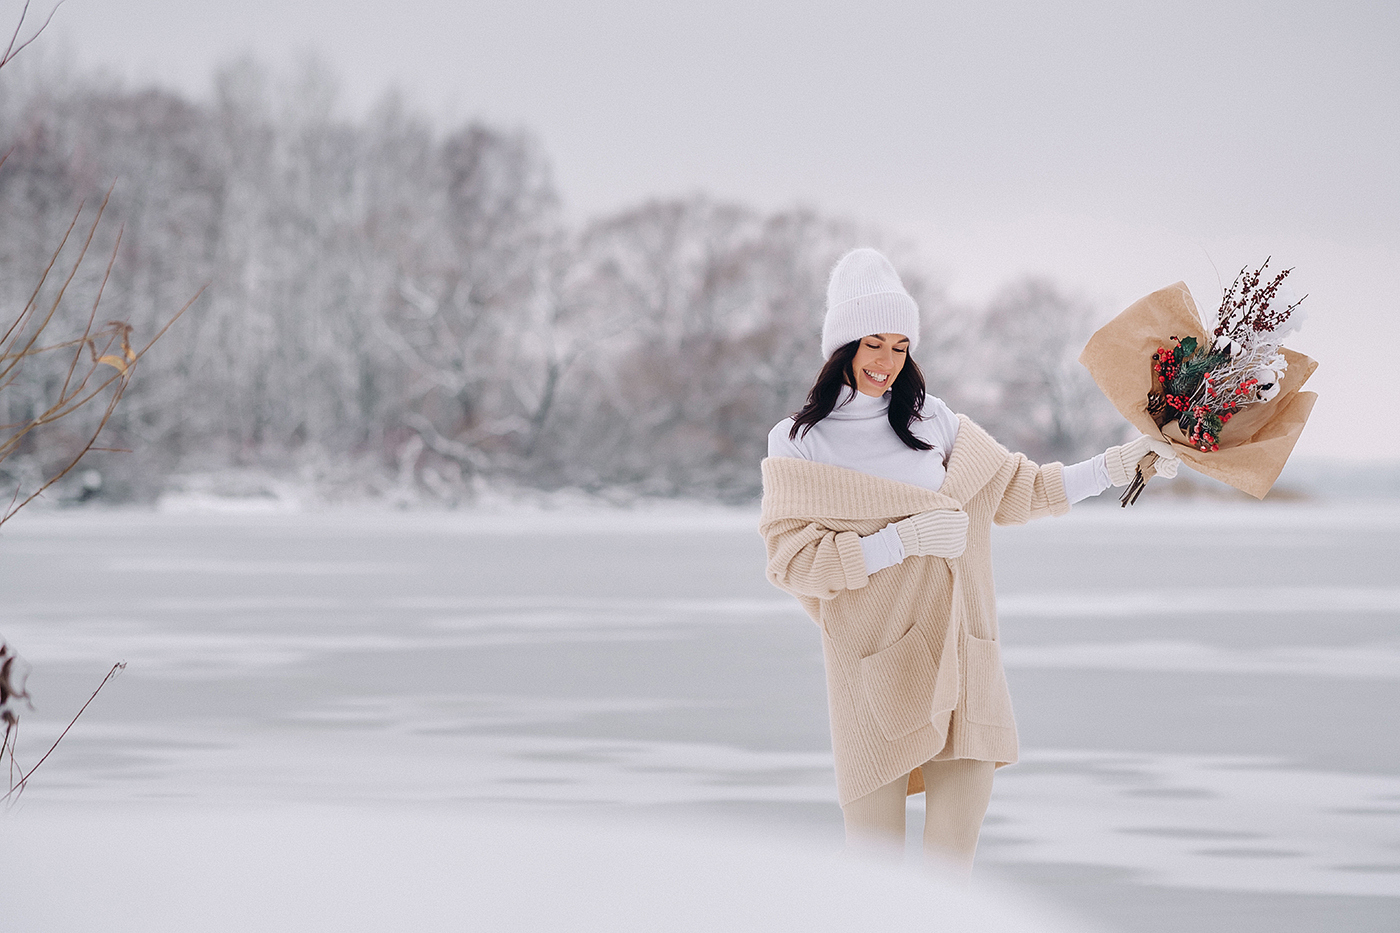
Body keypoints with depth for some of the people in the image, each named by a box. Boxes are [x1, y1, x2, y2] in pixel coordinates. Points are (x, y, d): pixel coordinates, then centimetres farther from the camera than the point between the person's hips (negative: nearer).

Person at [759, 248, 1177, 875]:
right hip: (875, 664, -4)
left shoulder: (934, 424, 14)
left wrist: (1116, 465, 19)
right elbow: (792, 560, -8)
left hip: (959, 653, 4)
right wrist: (905, 540, -14)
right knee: (874, 869, -6)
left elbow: (1019, 491, 25)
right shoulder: (800, 445, 1)